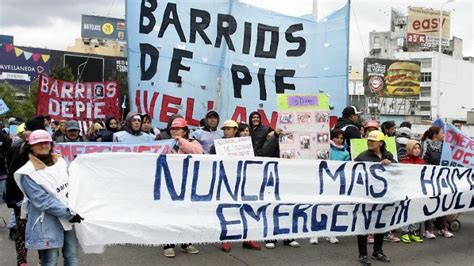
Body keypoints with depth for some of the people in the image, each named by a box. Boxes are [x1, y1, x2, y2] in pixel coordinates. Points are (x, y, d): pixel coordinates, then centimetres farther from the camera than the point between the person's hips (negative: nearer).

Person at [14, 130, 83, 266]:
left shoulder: (60, 161, 5)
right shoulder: (28, 173, -13)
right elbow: (43, 200, -18)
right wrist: (67, 213, -20)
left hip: (69, 217, 5)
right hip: (47, 222, -5)